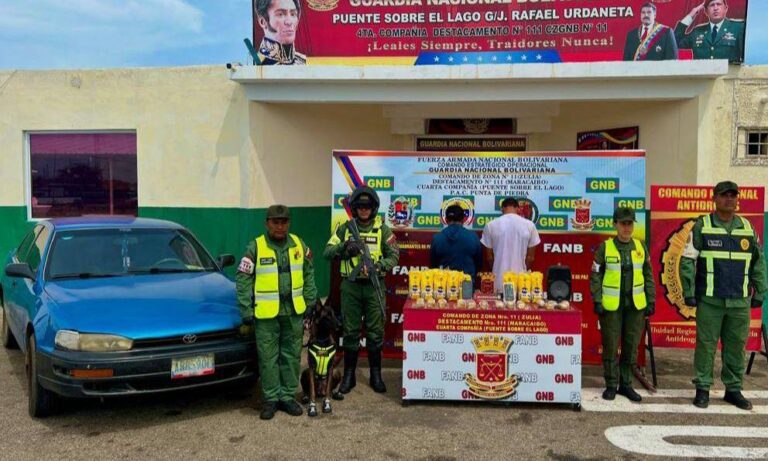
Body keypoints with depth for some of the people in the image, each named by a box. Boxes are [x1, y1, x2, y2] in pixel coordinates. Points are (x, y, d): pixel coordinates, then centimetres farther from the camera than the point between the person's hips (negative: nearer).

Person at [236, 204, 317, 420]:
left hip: (294, 312, 3)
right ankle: (271, 398, 16)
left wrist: (310, 301, 9)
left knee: (292, 355, 10)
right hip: (265, 313, -3)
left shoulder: (299, 245, 4)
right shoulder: (255, 247, -6)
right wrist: (246, 310, -8)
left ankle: (288, 396, 22)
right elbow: (243, 279, -4)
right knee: (268, 357, 4)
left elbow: (309, 274, 13)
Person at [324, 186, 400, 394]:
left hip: (374, 286, 0)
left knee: (375, 332, 5)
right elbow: (327, 252, 1)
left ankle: (376, 375, 18)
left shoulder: (383, 230, 2)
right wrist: (345, 246, -18)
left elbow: (394, 255, -2)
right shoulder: (345, 229, 5)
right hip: (350, 286, 1)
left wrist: (380, 266, -21)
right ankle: (349, 375, 18)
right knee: (350, 332, 7)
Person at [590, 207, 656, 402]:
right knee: (610, 346, 2)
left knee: (631, 346, 8)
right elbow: (595, 276, -3)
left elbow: (648, 276, 11)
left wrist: (651, 301, 6)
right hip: (611, 306, -3)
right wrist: (597, 302, -9)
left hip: (636, 305, 3)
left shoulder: (640, 247, 7)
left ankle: (626, 384, 20)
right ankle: (611, 385, 14)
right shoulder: (605, 248, -3)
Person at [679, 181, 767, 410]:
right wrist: (688, 292, -8)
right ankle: (703, 389, 13)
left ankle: (734, 389, 22)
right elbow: (687, 260, -4)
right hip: (709, 299, -3)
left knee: (736, 345, 9)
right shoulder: (702, 226, -2)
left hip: (740, 301, 3)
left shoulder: (748, 228, 9)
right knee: (706, 344, 2)